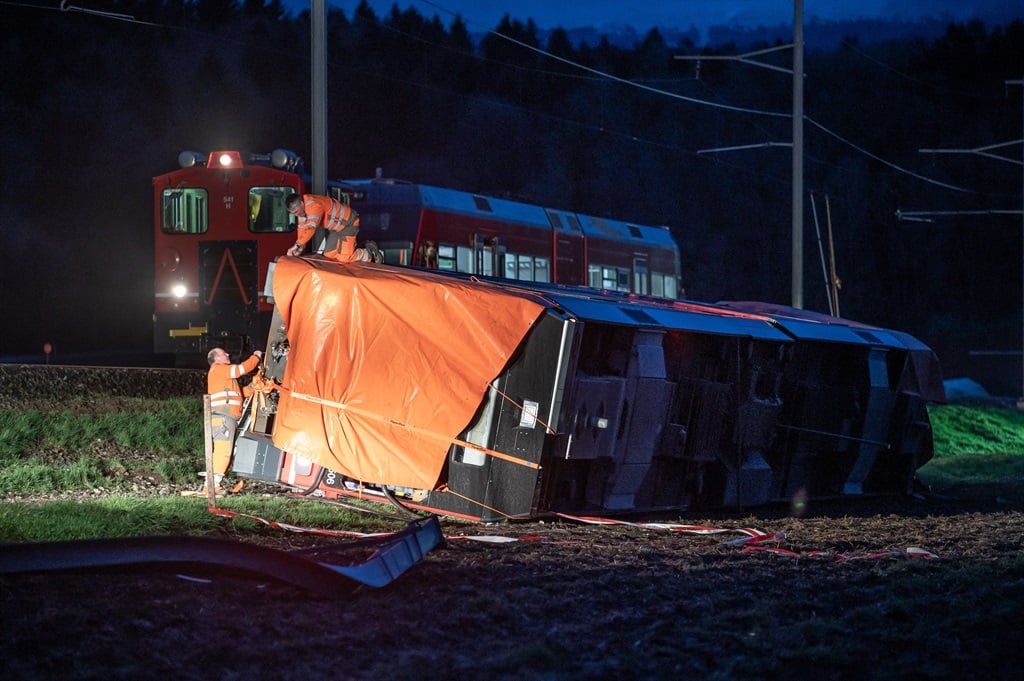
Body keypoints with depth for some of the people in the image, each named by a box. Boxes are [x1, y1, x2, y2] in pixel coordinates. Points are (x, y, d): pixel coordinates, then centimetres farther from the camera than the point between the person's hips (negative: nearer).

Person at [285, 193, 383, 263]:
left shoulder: (314, 205, -32)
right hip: (337, 227, 10)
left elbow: (311, 228, -38)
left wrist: (297, 245, -35)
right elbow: (302, 228, 3)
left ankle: (370, 253, 8)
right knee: (329, 254, 8)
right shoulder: (302, 207, -1)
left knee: (344, 258, -16)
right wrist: (301, 247, -8)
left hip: (348, 223, -10)